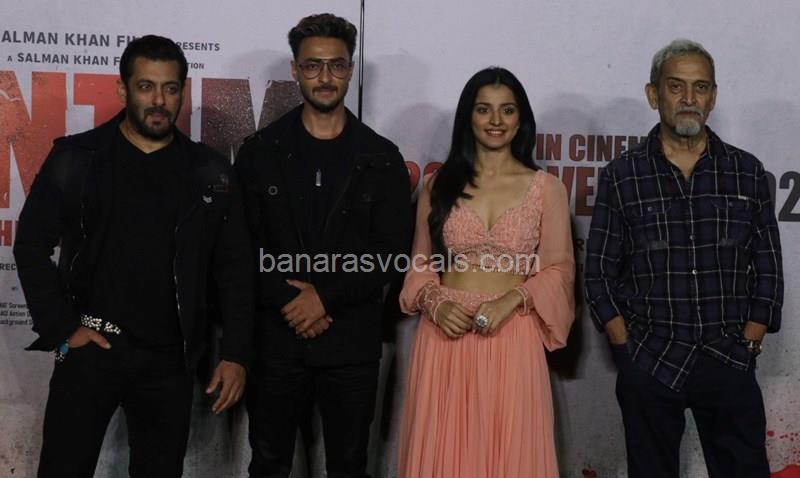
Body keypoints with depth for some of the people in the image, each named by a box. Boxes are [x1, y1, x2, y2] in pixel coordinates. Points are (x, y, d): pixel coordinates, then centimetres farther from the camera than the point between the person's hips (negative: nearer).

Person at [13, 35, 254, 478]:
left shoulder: (209, 172, 3)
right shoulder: (74, 159, -1)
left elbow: (234, 268, 5)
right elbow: (31, 246, 1)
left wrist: (236, 353, -1)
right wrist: (60, 329, -7)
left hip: (170, 357, 2)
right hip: (89, 348, -1)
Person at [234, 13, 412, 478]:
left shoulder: (382, 158, 2)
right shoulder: (261, 151, 3)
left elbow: (392, 251, -3)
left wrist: (326, 297, -12)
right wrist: (288, 303, -12)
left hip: (353, 340, 0)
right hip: (276, 337, 0)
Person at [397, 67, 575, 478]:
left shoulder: (546, 188, 4)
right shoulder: (439, 185, 8)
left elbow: (560, 269, 2)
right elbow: (419, 264, 11)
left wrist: (512, 299, -13)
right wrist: (434, 302, -8)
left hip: (512, 339, -1)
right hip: (446, 337, 1)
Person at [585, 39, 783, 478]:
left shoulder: (748, 173, 5)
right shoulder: (621, 176, 1)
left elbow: (768, 271, 7)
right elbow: (599, 273, 2)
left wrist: (747, 345, -1)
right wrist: (627, 350, -4)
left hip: (730, 366, 1)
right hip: (648, 370, -1)